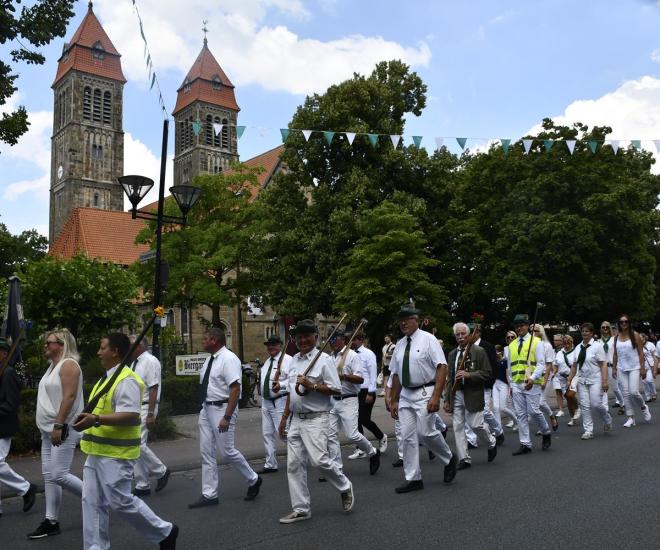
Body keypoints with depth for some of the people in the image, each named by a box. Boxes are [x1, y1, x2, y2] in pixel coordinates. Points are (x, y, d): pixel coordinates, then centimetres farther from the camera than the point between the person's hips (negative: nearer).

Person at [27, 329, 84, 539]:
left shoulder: (68, 365, -13)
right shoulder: (53, 365, 16)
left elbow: (69, 396, -21)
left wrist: (59, 426, -25)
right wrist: (49, 427, 17)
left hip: (63, 429, -10)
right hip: (49, 430, 10)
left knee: (59, 475, -10)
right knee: (49, 476, 9)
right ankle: (51, 522, 14)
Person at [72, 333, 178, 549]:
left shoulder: (126, 381, -18)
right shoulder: (108, 377, 15)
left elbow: (130, 416, -27)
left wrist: (95, 420, -33)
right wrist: (89, 418, 13)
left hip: (115, 454, -10)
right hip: (98, 452, 10)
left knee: (121, 501, -3)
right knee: (93, 502, 10)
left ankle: (164, 531, 14)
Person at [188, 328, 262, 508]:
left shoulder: (228, 359, -16)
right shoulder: (209, 360, 11)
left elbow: (235, 389, -22)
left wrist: (227, 417, -25)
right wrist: (204, 408, 15)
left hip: (222, 409, -9)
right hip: (206, 409, 9)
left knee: (226, 451, -3)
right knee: (207, 453, 9)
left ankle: (253, 480, 19)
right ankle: (209, 495, 18)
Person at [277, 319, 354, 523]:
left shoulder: (323, 359, -8)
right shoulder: (294, 359, 12)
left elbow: (336, 390, -11)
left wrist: (311, 386, -20)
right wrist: (284, 418, 19)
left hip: (316, 419, -7)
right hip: (296, 420, 7)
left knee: (319, 459, -14)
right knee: (294, 464, 5)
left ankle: (345, 487, 14)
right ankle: (301, 509, 16)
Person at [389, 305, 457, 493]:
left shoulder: (428, 339, -7)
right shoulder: (399, 345, 11)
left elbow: (442, 367, -14)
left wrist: (436, 396, -21)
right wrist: (394, 401, 14)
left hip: (425, 393, -6)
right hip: (405, 395, 6)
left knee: (425, 432, -12)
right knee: (408, 437, 4)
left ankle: (449, 459, 17)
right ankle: (413, 479, 13)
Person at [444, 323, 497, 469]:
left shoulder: (479, 351, -2)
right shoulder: (452, 354, 13)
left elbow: (487, 373, -6)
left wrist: (469, 375, -19)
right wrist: (447, 399, 11)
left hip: (473, 394, -5)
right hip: (456, 394, 5)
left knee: (476, 425, -5)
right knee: (458, 427, 3)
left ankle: (492, 443, 26)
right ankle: (464, 459, 11)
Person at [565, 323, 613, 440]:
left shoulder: (597, 346, -6)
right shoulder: (578, 348, 10)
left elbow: (603, 364, -11)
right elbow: (574, 365, 13)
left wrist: (604, 381, -17)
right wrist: (569, 380, 9)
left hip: (595, 380, -5)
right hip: (582, 380, 5)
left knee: (596, 404, -8)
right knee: (584, 406, 1)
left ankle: (608, 420, 23)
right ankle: (588, 431, 7)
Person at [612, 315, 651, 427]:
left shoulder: (635, 335, -4)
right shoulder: (616, 337, 7)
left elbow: (641, 352, -5)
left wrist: (642, 368, -9)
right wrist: (614, 368, 9)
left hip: (634, 367, -4)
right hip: (622, 369, 4)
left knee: (633, 392, -12)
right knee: (626, 393, 2)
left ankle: (644, 407, 19)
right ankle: (631, 418, 9)